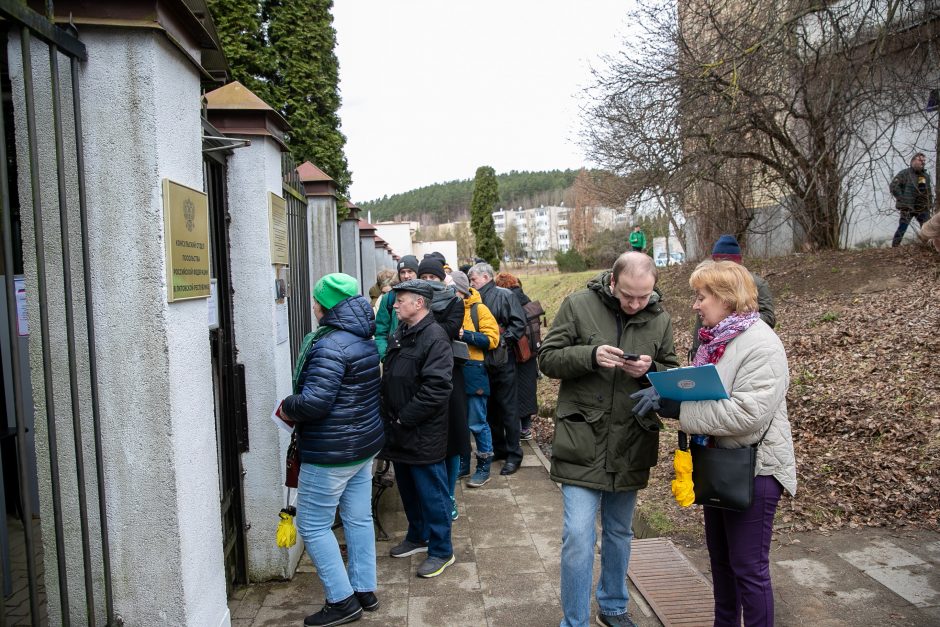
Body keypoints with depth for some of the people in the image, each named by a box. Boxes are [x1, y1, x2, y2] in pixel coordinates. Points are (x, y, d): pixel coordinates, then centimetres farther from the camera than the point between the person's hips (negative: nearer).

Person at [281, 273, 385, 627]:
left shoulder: (330, 345, -22)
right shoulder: (364, 339, 8)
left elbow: (315, 401, -29)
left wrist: (287, 408, -9)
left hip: (331, 452, -9)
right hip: (365, 442, 9)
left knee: (312, 525, 4)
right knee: (358, 518, 16)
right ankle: (364, 590, 27)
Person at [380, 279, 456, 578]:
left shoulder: (435, 338, -18)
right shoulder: (399, 334, 10)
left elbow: (436, 388, -25)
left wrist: (405, 418, -19)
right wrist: (389, 415, 8)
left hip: (423, 433, -9)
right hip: (399, 431, 9)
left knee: (431, 492, 4)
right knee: (408, 489, 21)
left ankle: (441, 551, 19)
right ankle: (417, 536, 40)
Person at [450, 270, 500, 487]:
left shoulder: (478, 309, -4)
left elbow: (492, 339, -11)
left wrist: (465, 335, -19)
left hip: (473, 371, -5)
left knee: (477, 423, 1)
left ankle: (484, 467, 13)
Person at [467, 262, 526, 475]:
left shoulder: (504, 295, -6)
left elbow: (519, 323, -12)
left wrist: (503, 339, -18)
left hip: (502, 360, -6)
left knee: (508, 408, 0)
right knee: (490, 407, 14)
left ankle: (513, 455, 9)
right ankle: (498, 448, 28)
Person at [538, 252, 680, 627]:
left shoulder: (660, 320, 1)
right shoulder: (578, 305, -7)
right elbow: (547, 358, -5)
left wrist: (650, 370, -15)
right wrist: (589, 355, -22)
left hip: (631, 445, 3)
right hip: (582, 442, -3)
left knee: (619, 533, 19)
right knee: (578, 536, -5)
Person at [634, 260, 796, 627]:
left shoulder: (761, 345, -20)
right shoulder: (714, 340, 8)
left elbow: (748, 414, -29)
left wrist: (677, 408, -29)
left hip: (753, 468, -9)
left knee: (749, 568, 4)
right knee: (720, 558, 21)